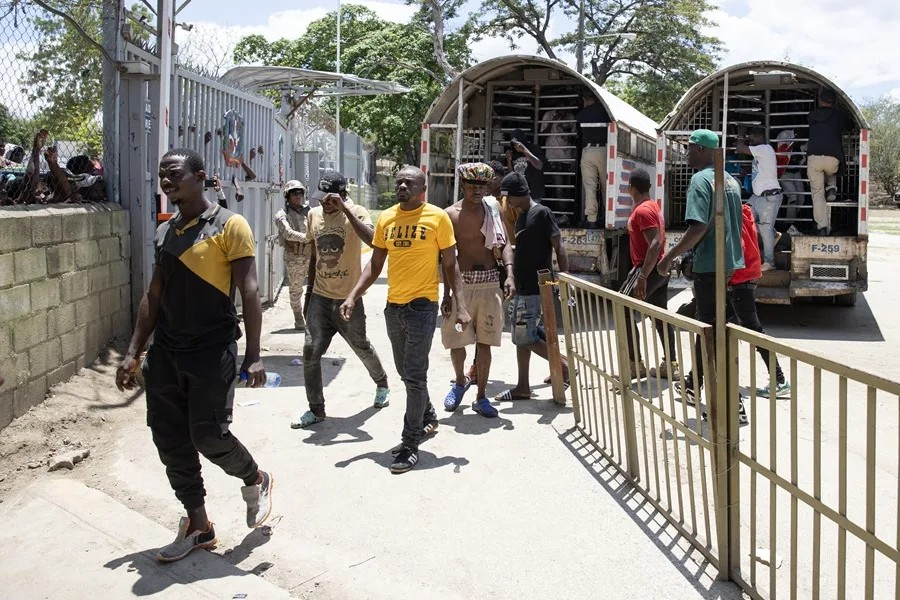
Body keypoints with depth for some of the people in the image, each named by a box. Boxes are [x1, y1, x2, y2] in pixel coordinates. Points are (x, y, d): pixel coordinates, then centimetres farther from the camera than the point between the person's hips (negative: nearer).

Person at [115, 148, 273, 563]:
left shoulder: (229, 226, -8)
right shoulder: (164, 232, 12)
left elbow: (249, 292, -11)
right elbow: (154, 297, 16)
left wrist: (253, 355, -17)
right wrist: (134, 353, 12)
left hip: (212, 351, -7)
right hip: (166, 352, 7)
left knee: (208, 435, -7)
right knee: (169, 440, 7)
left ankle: (256, 481, 25)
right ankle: (197, 525, 21)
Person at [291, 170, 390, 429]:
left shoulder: (357, 213, -10)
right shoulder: (313, 215, 5)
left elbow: (372, 240, -31)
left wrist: (344, 208, -31)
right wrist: (309, 293, 16)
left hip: (348, 298, -4)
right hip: (320, 297, 4)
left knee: (361, 347, 12)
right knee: (311, 351, -6)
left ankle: (382, 384, 40)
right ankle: (316, 409, 5)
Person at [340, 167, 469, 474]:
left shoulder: (438, 217, -7)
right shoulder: (386, 218, 6)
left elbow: (450, 264, -3)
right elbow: (375, 264, 11)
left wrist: (461, 306, -9)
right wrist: (353, 296, 1)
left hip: (422, 306, -5)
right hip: (393, 306, 6)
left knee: (414, 376, -6)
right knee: (406, 372, 18)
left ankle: (410, 444, 3)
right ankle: (428, 417, 42)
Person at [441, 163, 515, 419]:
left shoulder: (493, 210, 4)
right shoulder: (450, 215, -3)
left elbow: (504, 244, 3)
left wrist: (509, 274, -14)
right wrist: (447, 293, -7)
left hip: (489, 283, 2)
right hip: (460, 284, -1)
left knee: (484, 342, 6)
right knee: (456, 340, 6)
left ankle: (481, 396, 16)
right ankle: (461, 381, 35)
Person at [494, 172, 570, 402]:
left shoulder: (541, 213, -12)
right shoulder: (521, 217, 15)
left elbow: (559, 248, -15)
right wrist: (512, 277, 18)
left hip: (535, 288, -10)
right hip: (521, 288, 10)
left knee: (525, 338, -7)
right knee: (521, 337, 11)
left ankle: (565, 366, 7)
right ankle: (523, 386, 19)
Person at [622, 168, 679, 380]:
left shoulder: (642, 211, -16)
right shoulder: (653, 206, 14)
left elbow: (655, 244, -25)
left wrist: (642, 277, -29)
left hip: (649, 270, -10)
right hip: (660, 270, 10)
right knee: (660, 317, 11)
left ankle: (635, 364, -3)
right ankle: (670, 364, 13)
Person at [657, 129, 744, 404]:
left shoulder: (700, 180, -15)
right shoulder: (730, 181, 12)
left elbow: (698, 227, -24)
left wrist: (669, 257, -17)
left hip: (709, 265, -9)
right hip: (729, 262, 9)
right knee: (705, 323, 20)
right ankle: (694, 384, 34)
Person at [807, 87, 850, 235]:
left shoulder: (811, 116, 12)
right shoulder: (839, 115, 12)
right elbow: (848, 126, 31)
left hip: (813, 157, 0)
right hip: (833, 158, 0)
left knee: (817, 193, 6)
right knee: (831, 173, 37)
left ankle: (822, 226, -2)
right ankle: (831, 188, 7)